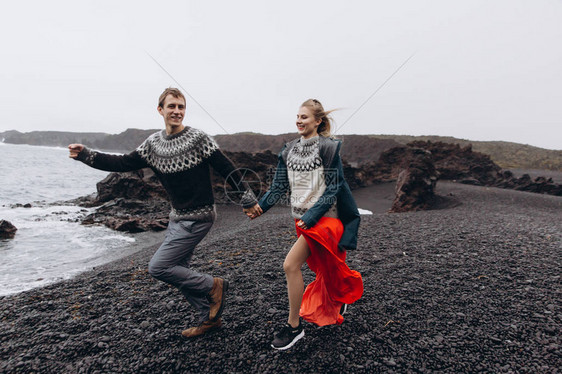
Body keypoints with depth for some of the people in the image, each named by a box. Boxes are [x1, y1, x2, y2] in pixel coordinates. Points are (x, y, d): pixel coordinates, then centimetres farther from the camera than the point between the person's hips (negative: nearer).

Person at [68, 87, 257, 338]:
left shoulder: (198, 139, -14)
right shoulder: (153, 143, 4)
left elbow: (226, 169, -14)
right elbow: (124, 164, 7)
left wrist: (247, 197, -15)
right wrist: (86, 156, -2)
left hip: (197, 218, -7)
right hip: (177, 217, 8)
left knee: (158, 267, -9)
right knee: (178, 270, 13)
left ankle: (213, 286, 6)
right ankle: (208, 318, 29)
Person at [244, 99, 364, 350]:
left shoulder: (328, 148, -11)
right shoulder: (289, 151, 6)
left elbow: (332, 189, -13)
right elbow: (279, 185, 4)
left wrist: (311, 217, -21)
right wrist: (261, 206, -13)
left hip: (323, 217, -6)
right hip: (301, 218, 6)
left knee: (291, 265, -16)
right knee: (321, 266, 20)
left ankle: (294, 327, 1)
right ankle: (339, 300, 49)